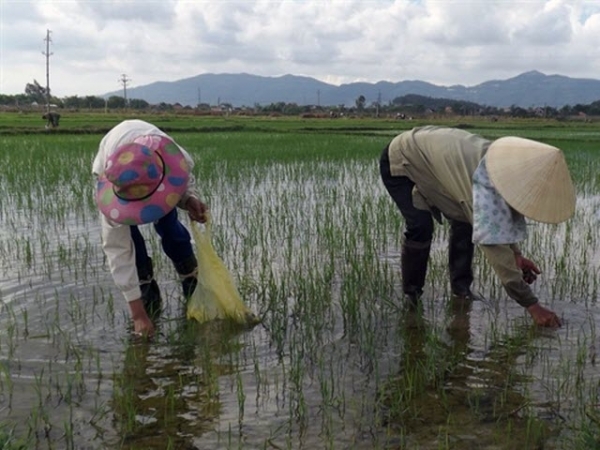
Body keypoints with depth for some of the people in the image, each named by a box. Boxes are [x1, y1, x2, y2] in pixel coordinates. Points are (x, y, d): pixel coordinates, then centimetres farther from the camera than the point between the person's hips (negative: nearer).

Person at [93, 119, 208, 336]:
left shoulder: (175, 158, -43)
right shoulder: (111, 195, -44)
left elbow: (185, 178, -16)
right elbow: (118, 250, -41)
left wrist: (189, 199, -41)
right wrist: (137, 312, -42)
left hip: (155, 171, 1)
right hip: (114, 174, -1)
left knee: (168, 225, -16)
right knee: (124, 234, -21)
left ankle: (192, 282, 4)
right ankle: (147, 292, -2)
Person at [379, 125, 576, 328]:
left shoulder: (506, 163, -14)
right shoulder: (485, 180, -40)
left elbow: (502, 211, 5)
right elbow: (493, 241, -42)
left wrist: (516, 254, -7)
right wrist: (532, 305, -40)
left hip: (430, 154, 8)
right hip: (399, 161, -8)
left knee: (465, 221, -1)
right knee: (421, 227, -21)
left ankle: (461, 288, 12)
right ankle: (411, 293, 1)